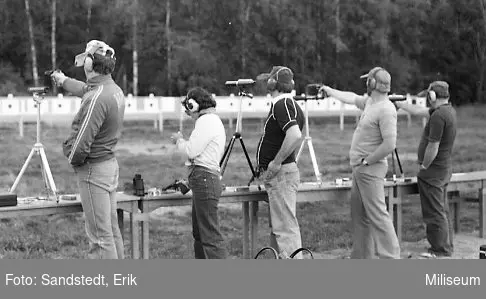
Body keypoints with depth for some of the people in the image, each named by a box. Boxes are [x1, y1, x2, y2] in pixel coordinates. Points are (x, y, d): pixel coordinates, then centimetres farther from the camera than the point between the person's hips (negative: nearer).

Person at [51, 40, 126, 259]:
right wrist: (64, 81, 45)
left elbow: (82, 142, -24)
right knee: (112, 230, 16)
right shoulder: (115, 90, 5)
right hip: (110, 164, 9)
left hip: (93, 169, -9)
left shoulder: (97, 98, -24)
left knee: (100, 235, -4)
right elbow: (85, 89, 29)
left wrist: (72, 159, -3)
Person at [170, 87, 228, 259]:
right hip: (206, 179, 11)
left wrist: (179, 140, 2)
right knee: (199, 233, 17)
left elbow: (192, 150, -15)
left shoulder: (206, 120, -10)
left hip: (204, 178, -11)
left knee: (211, 236, -12)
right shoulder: (214, 120, 22)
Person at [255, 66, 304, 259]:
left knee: (285, 228, -9)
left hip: (281, 173, -10)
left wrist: (276, 163, -23)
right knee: (277, 228, 15)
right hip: (278, 173, 10)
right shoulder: (291, 104, 14)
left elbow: (295, 135, -32)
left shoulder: (281, 105, -17)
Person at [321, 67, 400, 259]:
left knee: (377, 215, -11)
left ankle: (391, 259, -9)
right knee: (359, 217, 13)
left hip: (371, 170, -10)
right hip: (360, 169, 10)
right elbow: (352, 98, 30)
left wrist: (366, 161, -17)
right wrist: (329, 91, 39)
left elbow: (389, 144, -24)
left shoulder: (386, 110, -18)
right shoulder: (369, 102, 10)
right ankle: (362, 258, 20)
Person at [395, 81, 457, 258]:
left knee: (435, 212, -3)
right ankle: (446, 247, 24)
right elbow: (418, 111, 21)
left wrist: (423, 167, -11)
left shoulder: (438, 116, -22)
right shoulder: (448, 111, 9)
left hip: (433, 171, -10)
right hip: (444, 169, 10)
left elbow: (433, 147, -23)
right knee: (442, 210, 16)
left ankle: (441, 250, 2)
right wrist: (399, 103, 27)